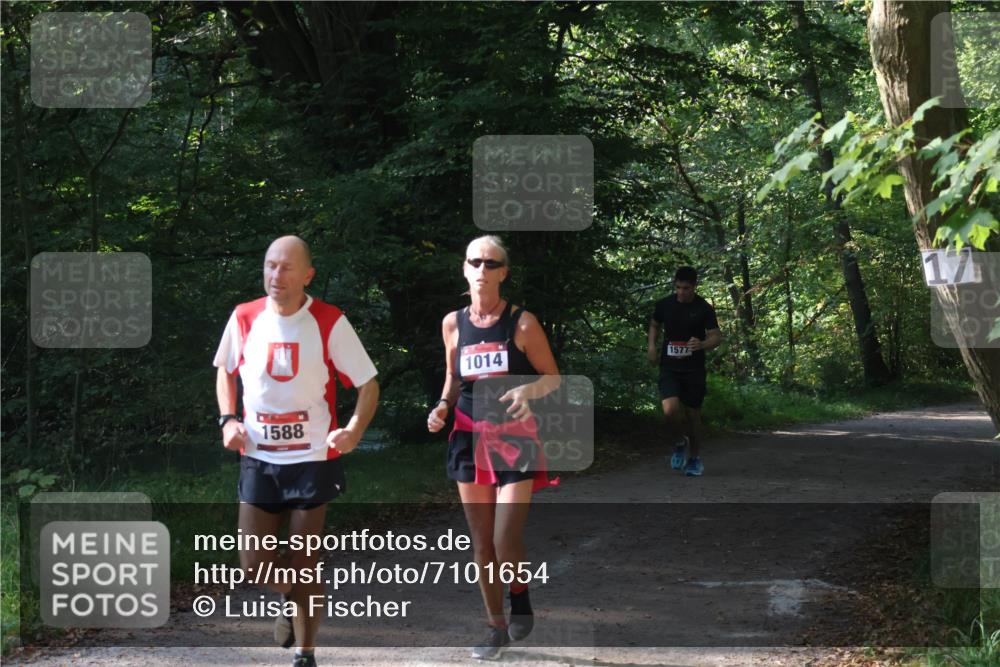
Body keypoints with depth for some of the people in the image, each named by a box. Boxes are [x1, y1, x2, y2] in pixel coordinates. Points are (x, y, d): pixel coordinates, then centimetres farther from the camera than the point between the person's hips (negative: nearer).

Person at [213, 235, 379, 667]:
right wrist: (228, 419, 1)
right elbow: (225, 370, 17)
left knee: (305, 564, 2)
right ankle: (291, 599, 36)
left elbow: (368, 385, -4)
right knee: (254, 566, 2)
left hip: (313, 460, -3)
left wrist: (354, 430, -22)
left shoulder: (330, 323, -10)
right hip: (258, 459, 3)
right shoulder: (244, 319, -2)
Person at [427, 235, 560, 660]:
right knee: (481, 543, 7)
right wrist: (443, 406, -3)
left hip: (514, 439, -3)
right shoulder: (453, 323, 3)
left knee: (506, 541, -12)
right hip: (470, 440, 4)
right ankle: (497, 628, 20)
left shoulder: (522, 323, -7)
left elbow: (553, 378, -1)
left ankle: (520, 597, 19)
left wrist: (528, 390, -21)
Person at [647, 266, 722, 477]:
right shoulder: (664, 305, 1)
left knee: (693, 414, 6)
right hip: (669, 368, 1)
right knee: (670, 409, -20)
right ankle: (679, 443, 11)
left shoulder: (704, 309, -6)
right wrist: (651, 345, 2)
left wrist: (702, 344, -25)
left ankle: (695, 459, 26)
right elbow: (654, 325, 19)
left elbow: (717, 337, -4)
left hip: (694, 370, -1)